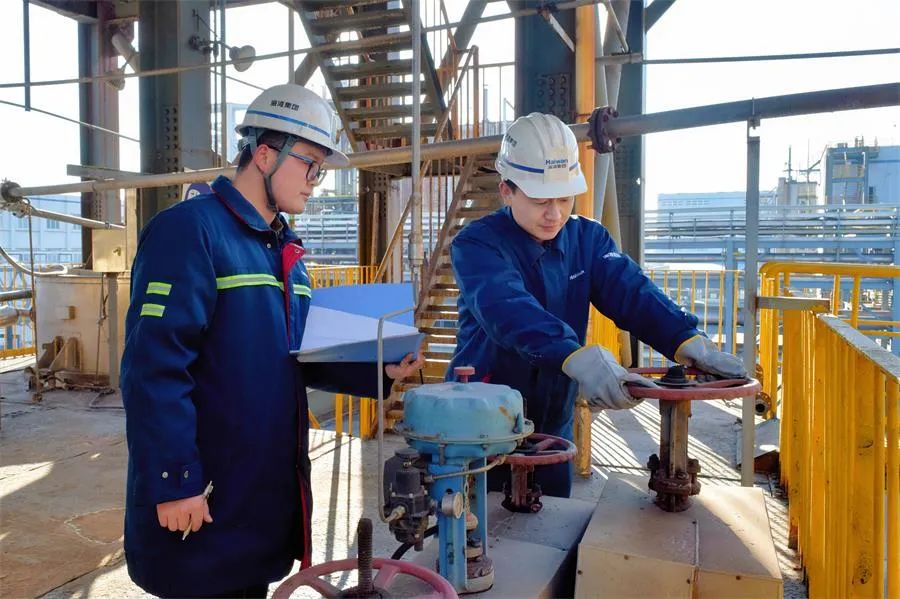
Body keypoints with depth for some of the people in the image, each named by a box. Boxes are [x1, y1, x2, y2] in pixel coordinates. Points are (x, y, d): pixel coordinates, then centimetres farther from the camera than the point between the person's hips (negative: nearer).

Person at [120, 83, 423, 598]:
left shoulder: (286, 251, 12)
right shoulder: (189, 230, -16)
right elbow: (155, 368, -22)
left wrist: (379, 371, -1)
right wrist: (174, 484, -22)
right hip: (204, 497, -8)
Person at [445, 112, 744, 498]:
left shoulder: (588, 239, 1)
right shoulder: (477, 245, -15)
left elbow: (631, 293, -14)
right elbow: (508, 309, -34)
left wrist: (686, 340, -32)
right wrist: (575, 357, -49)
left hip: (553, 426, 5)